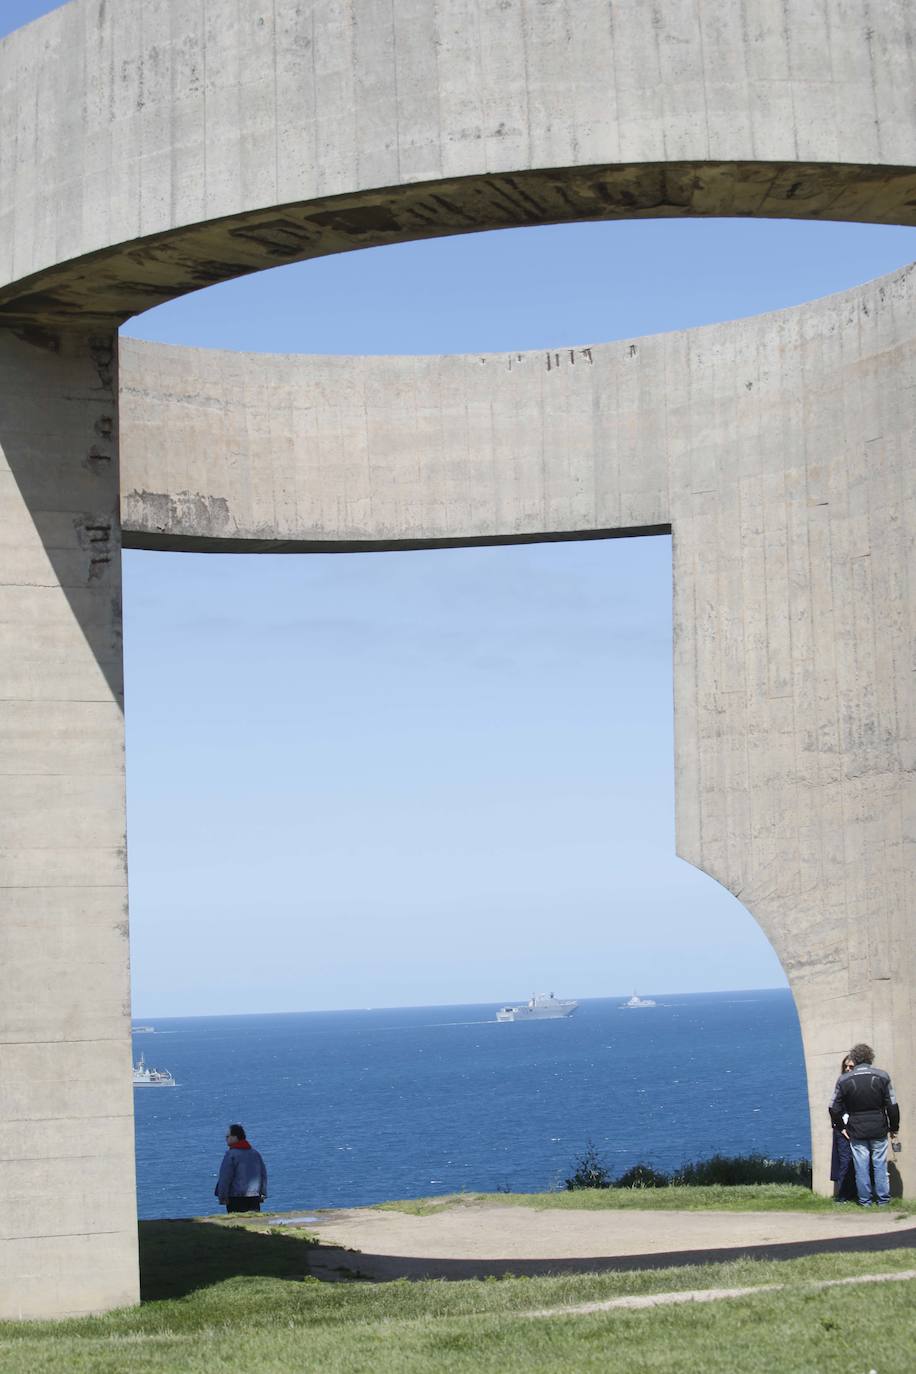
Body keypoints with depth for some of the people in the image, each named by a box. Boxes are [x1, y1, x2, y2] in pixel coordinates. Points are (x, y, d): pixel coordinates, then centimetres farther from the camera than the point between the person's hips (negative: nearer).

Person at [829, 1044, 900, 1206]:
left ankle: (865, 1200, 8)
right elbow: (892, 1106, -4)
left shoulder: (844, 1080, -3)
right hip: (879, 1130, 0)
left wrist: (841, 1128, 10)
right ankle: (883, 1199, 11)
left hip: (856, 1132, 0)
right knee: (880, 1165, 8)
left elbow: (834, 1108, -2)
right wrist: (894, 1127, 7)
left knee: (861, 1167, 5)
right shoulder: (882, 1076, -4)